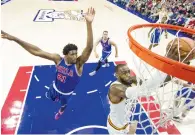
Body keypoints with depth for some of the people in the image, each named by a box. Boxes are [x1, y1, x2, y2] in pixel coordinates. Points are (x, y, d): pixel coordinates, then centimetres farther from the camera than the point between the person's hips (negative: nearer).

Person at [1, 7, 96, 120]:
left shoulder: (78, 63, -37)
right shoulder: (58, 59, -29)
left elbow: (89, 48, -55)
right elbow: (36, 51, -29)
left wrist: (89, 24, -69)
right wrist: (14, 39, -34)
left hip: (67, 92, -2)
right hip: (55, 87, 2)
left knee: (63, 104, 30)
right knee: (50, 97, 34)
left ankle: (61, 111, 69)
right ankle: (57, 97, 72)